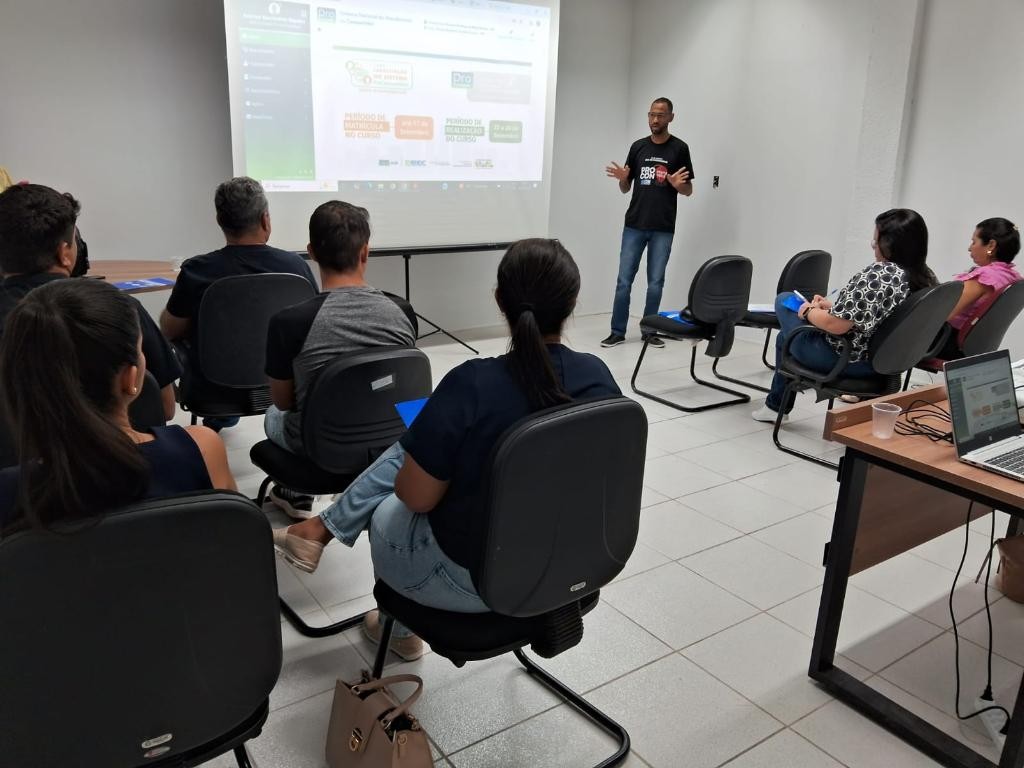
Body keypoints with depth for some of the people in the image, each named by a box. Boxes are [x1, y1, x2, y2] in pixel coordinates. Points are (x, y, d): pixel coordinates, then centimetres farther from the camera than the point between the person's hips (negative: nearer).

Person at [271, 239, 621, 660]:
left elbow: (416, 496, -18)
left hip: (476, 575, -6)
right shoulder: (599, 376, -10)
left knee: (385, 511, 29)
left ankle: (401, 630, 51)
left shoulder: (473, 384, -29)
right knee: (405, 453, 19)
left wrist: (432, 434, 4)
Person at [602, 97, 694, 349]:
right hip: (634, 225, 2)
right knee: (624, 280, 1)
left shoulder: (679, 148, 1)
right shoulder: (638, 146, 9)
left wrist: (677, 184, -20)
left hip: (663, 228, -2)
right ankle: (618, 331, 9)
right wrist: (622, 178, -10)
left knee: (655, 282, 4)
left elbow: (688, 190, 2)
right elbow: (626, 188, 12)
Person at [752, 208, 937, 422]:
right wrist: (832, 306, 11)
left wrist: (809, 311, -8)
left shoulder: (878, 274, -28)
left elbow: (836, 324, -27)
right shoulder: (926, 277, -1)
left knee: (784, 300, 16)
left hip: (847, 360, -9)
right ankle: (776, 405, 41)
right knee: (785, 335, 27)